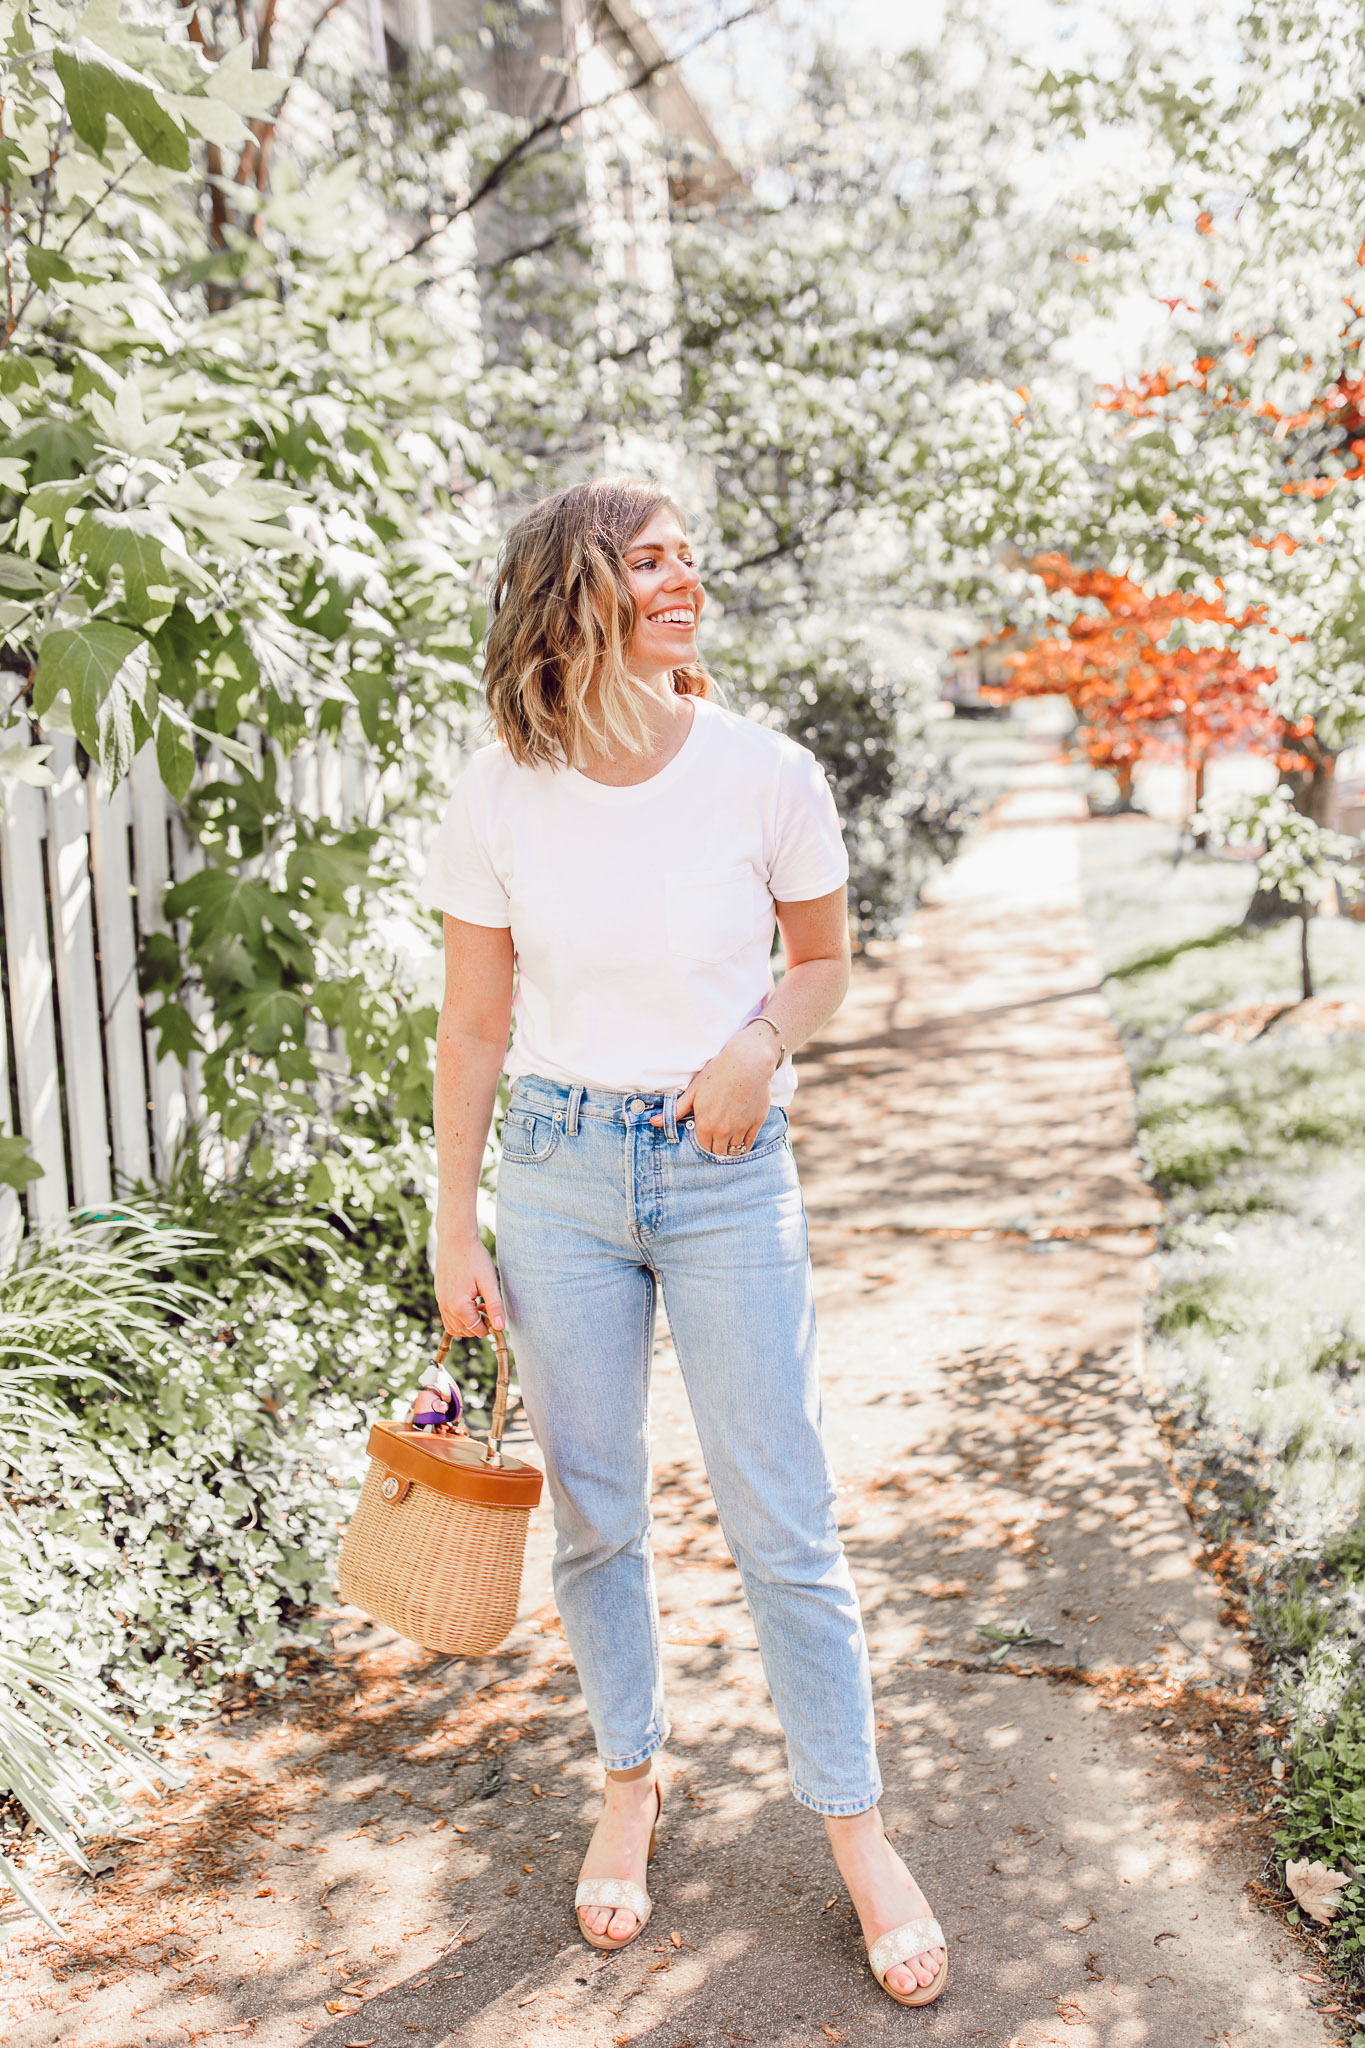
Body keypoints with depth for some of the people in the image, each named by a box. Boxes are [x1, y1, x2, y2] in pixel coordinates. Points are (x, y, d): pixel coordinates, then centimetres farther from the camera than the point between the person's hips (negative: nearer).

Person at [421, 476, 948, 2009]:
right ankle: (630, 1784, 36)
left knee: (783, 1525, 3)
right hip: (558, 1170, 1)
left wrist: (762, 1043, -14)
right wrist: (456, 1233, 2)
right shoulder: (500, 794, -7)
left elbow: (826, 956, 7)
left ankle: (857, 1834, 23)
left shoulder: (766, 773, -9)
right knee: (591, 1515, 13)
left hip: (728, 1170, -1)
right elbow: (473, 1028, 1)